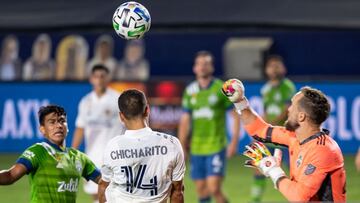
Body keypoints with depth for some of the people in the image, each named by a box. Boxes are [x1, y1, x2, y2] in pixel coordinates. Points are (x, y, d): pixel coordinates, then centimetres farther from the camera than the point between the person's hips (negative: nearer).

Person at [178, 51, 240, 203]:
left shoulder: (221, 88, -4)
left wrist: (234, 142, -9)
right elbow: (185, 121, 10)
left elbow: (236, 116, -2)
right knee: (201, 189, 5)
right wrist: (181, 148, 7)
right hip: (196, 149, 4)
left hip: (216, 147, -4)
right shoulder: (190, 91, 7)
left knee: (214, 189, -13)